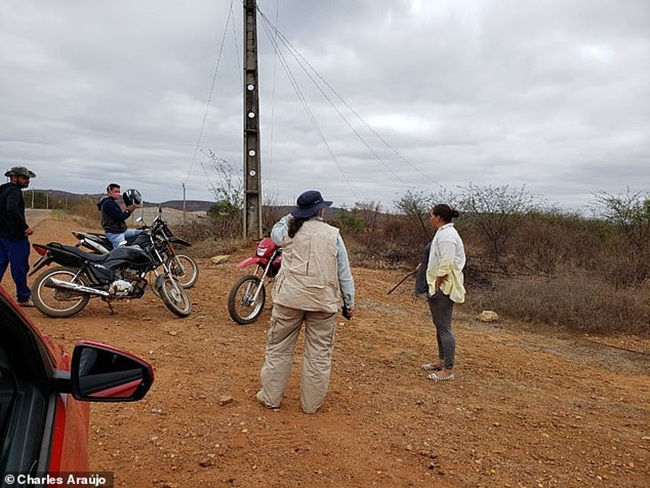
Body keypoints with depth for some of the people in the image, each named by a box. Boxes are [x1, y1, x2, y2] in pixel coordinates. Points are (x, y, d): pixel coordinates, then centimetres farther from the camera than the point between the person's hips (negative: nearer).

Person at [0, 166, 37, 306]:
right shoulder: (14, 191, -15)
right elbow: (12, 208, -33)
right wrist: (25, 227, -28)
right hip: (15, 236, -9)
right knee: (19, 267, 0)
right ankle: (23, 298, 9)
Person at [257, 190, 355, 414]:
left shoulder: (289, 230, 1)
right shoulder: (333, 234, -1)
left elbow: (274, 233, 27)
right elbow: (344, 272, 1)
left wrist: (291, 215, 21)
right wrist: (349, 302, 9)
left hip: (290, 297, 1)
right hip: (323, 301, -1)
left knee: (279, 347, 14)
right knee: (319, 353, 10)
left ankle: (271, 397, 24)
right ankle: (311, 403, 19)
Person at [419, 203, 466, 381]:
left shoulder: (446, 235, -19)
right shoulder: (444, 233, 14)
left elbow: (445, 266, -23)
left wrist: (436, 288, -19)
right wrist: (425, 265, 21)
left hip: (443, 288, -11)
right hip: (439, 287, 11)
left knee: (444, 328, -5)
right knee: (439, 325, 20)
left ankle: (448, 370, 3)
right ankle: (442, 360, 33)